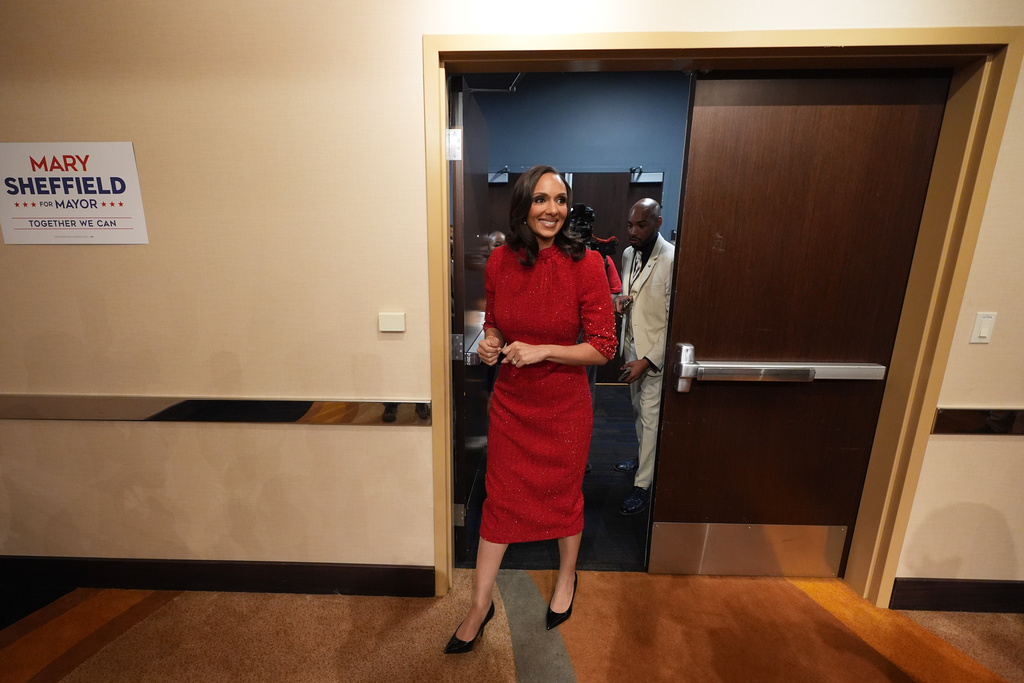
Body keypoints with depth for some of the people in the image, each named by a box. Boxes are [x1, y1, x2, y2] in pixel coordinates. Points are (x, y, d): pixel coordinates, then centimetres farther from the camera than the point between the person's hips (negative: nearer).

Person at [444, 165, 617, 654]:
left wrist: (542, 351, -22)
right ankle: (480, 605, 36)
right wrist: (490, 343, -9)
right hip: (509, 403, 3)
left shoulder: (585, 264, -13)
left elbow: (603, 348, -13)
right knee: (500, 497, 14)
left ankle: (566, 578, 49)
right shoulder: (499, 262, -3)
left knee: (563, 497, 18)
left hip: (564, 407, -2)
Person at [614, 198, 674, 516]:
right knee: (639, 410, 22)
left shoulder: (672, 260, -20)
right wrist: (621, 300, -6)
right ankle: (643, 457, 43)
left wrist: (648, 360, -21)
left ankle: (643, 485, 15)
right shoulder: (628, 254, 4)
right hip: (632, 346, 7)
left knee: (650, 418, 1)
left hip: (655, 352, -7)